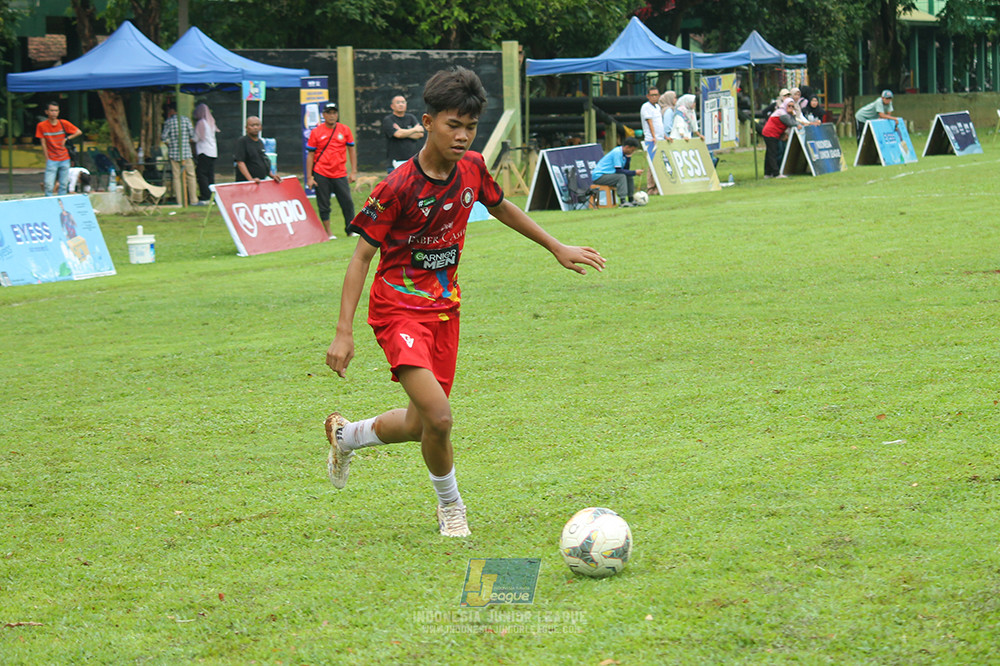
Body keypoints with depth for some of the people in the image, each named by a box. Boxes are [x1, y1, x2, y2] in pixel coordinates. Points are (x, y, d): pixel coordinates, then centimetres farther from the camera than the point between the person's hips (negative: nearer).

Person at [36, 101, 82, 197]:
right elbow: (43, 143, 0)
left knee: (64, 185, 4)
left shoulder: (64, 123, 0)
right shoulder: (41, 126, -4)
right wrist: (47, 159, -3)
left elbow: (79, 132, 8)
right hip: (52, 161, -2)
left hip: (64, 159, 2)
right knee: (49, 186, -12)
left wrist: (67, 139, -2)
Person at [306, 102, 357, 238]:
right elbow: (310, 155, 3)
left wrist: (353, 172, 5)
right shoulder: (316, 132, 0)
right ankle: (328, 233, 8)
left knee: (348, 203, -2)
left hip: (340, 175, 1)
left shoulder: (345, 130, 5)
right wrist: (310, 177, -2)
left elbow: (351, 150, 11)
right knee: (323, 206, 0)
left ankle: (350, 230, 12)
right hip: (321, 175, -1)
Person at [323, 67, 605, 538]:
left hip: (444, 307, 7)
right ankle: (450, 505, 5)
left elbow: (500, 207, 21)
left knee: (421, 425, 11)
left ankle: (347, 435, 41)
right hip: (399, 308, -7)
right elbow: (362, 255, -14)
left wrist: (557, 248, 25)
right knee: (438, 416, -22)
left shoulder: (472, 168, -1)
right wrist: (343, 332, -18)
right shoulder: (399, 187, -19)